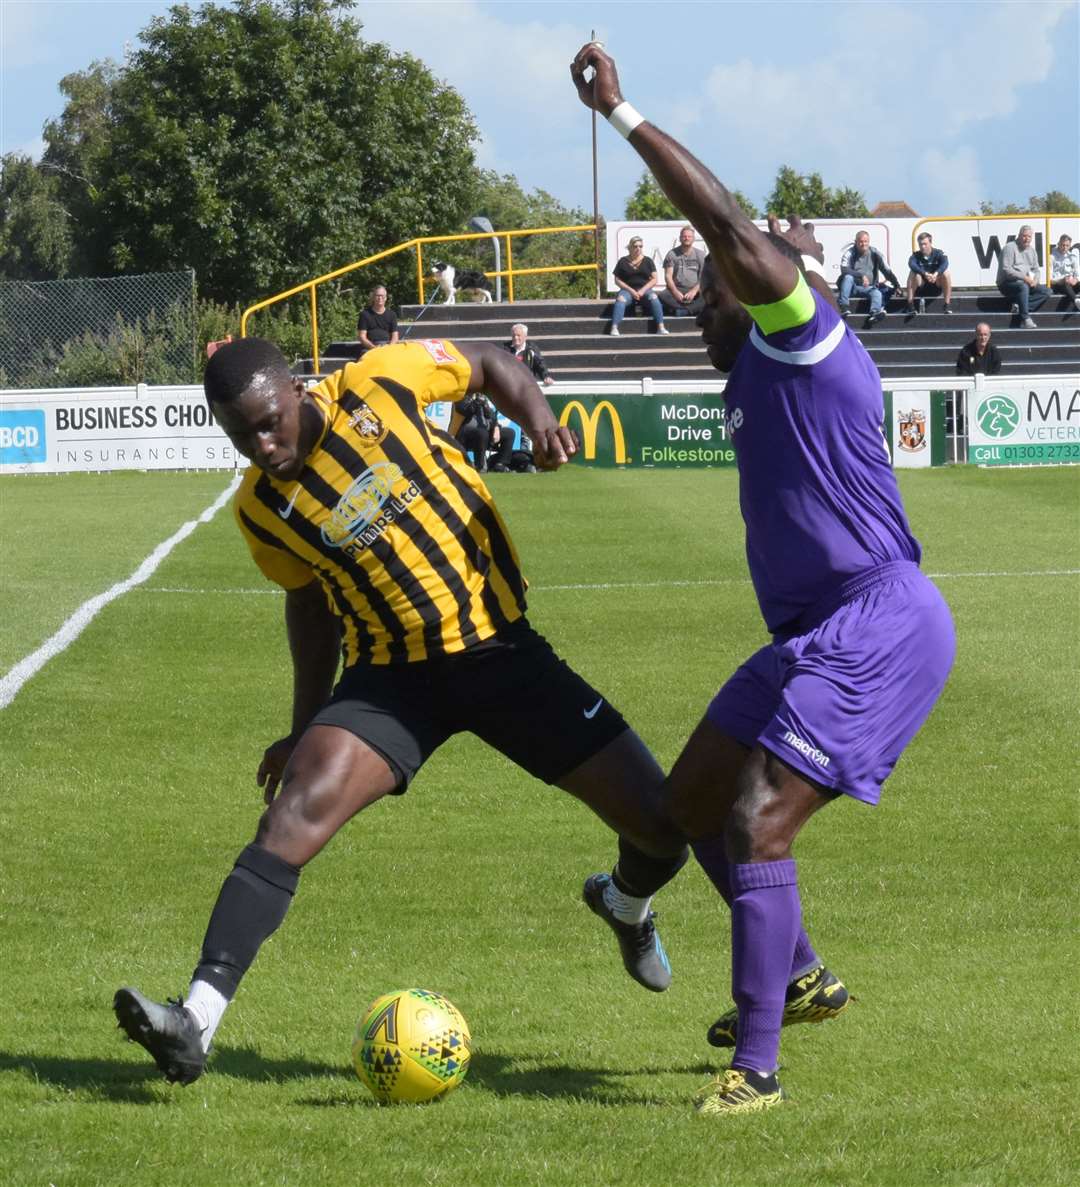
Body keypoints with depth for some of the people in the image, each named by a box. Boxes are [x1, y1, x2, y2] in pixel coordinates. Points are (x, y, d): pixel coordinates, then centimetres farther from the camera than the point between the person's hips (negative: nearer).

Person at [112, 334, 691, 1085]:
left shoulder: (379, 385, -11)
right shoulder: (261, 511, -3)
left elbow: (487, 364, 6)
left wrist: (539, 418, -13)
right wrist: (306, 729, 18)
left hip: (503, 650, 0)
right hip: (392, 677, 1)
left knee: (665, 826, -3)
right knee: (296, 810, -27)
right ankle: (196, 1024, -33)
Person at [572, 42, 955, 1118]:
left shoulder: (802, 333, -10)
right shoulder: (754, 374, 17)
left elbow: (733, 231, -24)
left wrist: (622, 115, -23)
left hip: (877, 623, -11)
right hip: (819, 631, 11)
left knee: (757, 826, -18)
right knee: (693, 801, 17)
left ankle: (756, 1066, -16)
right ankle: (797, 978, 33)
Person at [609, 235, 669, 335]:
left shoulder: (647, 261, 11)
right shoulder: (623, 261, 9)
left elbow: (654, 279, 6)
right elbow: (617, 280, 4)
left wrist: (643, 290, -10)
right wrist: (631, 290, -10)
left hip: (644, 290, 1)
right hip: (628, 289, -1)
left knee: (653, 297, -32)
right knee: (620, 299, -34)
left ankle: (661, 327, -36)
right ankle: (614, 328, -45)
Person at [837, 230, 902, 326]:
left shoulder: (874, 253, 3)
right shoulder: (849, 253, -5)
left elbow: (887, 271, 3)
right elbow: (844, 269, -22)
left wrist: (896, 285, -7)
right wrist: (861, 275, -33)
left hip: (869, 288, 2)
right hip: (853, 287, -2)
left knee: (877, 293, -29)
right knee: (848, 277, -32)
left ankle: (875, 313, -56)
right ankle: (844, 307, -40)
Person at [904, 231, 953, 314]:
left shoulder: (938, 253, -5)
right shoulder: (916, 255, -5)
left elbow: (945, 263, -27)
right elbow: (911, 264, -29)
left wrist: (936, 274, -48)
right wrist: (925, 274, -47)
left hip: (936, 288, 0)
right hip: (920, 290, 0)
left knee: (946, 273, -25)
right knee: (913, 273, -27)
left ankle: (948, 305, -23)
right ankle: (910, 305, -29)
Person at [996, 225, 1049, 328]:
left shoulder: (1031, 250, 14)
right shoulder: (1010, 248, -10)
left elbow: (1036, 269, 18)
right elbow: (1006, 270, -19)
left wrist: (1035, 279, -6)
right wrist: (1024, 277, -24)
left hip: (1026, 283, 8)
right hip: (1007, 283, -8)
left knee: (1046, 292, -10)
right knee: (1023, 287, -39)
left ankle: (1018, 306, -22)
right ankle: (1025, 319, -40)